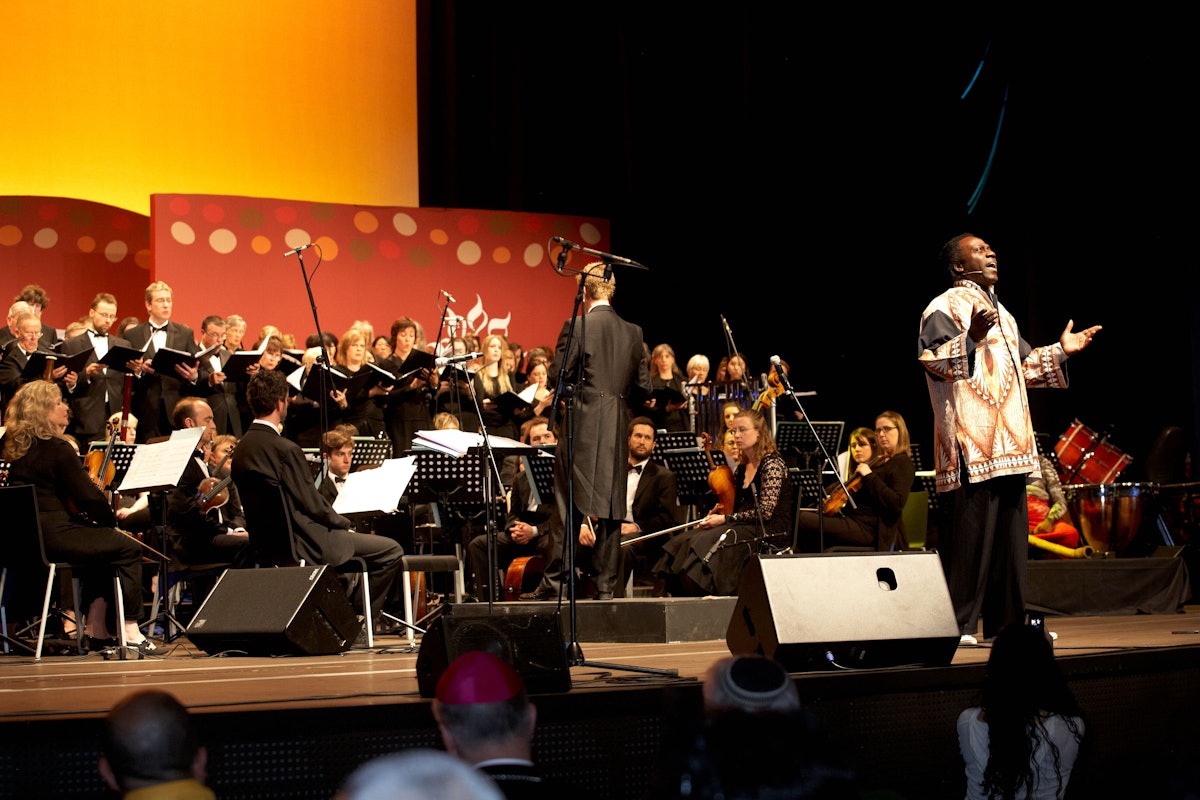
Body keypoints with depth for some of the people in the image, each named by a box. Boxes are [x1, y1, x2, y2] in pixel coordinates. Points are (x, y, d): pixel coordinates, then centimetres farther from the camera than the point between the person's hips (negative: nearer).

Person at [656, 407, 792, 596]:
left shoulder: (772, 464, -8)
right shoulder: (742, 467, 17)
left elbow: (765, 512, -15)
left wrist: (725, 519, -14)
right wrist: (711, 519, 2)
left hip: (771, 533, -8)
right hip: (744, 527, 8)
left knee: (704, 544, -28)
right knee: (682, 543, -14)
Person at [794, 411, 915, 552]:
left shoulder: (902, 464, -4)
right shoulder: (877, 460, 21)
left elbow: (897, 504, -20)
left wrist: (869, 476, -17)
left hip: (867, 528, -10)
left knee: (800, 519, -18)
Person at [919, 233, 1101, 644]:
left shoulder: (1000, 312, 25)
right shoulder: (944, 307, -4)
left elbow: (1024, 364, 33)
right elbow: (934, 360, -19)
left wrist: (1060, 351, 23)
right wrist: (971, 337, -33)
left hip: (1008, 443, 9)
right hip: (970, 444, -9)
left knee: (1010, 536, 10)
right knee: (967, 534, -10)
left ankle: (1006, 621, 16)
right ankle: (956, 625, -6)